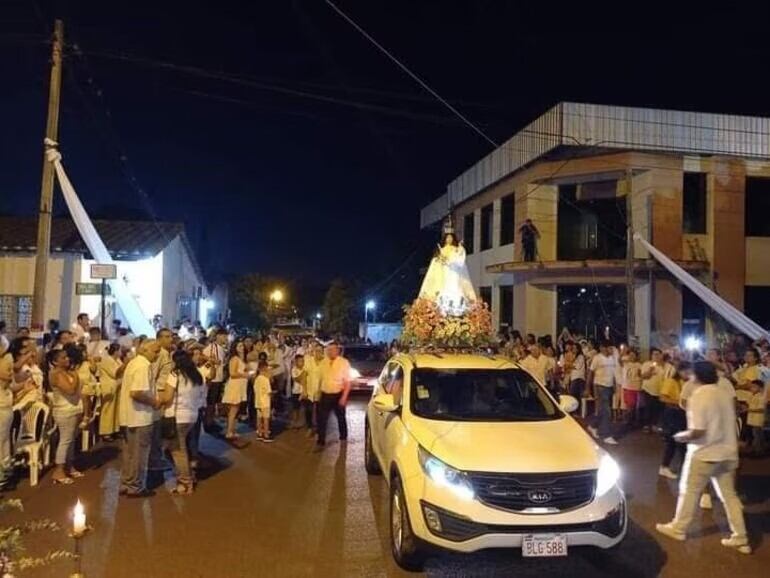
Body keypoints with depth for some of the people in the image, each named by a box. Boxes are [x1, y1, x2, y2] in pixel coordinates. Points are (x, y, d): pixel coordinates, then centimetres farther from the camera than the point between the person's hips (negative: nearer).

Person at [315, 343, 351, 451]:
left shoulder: (344, 363, -12)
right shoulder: (324, 362, 2)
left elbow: (347, 382, -14)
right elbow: (321, 378, 11)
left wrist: (344, 397, -19)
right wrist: (319, 392, 11)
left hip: (338, 395, -3)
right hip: (325, 395, 3)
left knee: (341, 418, 16)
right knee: (321, 419, -1)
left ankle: (343, 438, 37)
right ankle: (320, 442, 7)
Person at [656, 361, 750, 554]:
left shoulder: (699, 396, -19)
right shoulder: (725, 393, 3)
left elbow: (697, 431, -23)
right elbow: (726, 423, 14)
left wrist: (680, 436, -6)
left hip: (704, 454, -7)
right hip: (727, 453, 7)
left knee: (689, 491, 8)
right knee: (729, 495, 14)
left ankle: (678, 528, 20)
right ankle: (740, 538, 17)